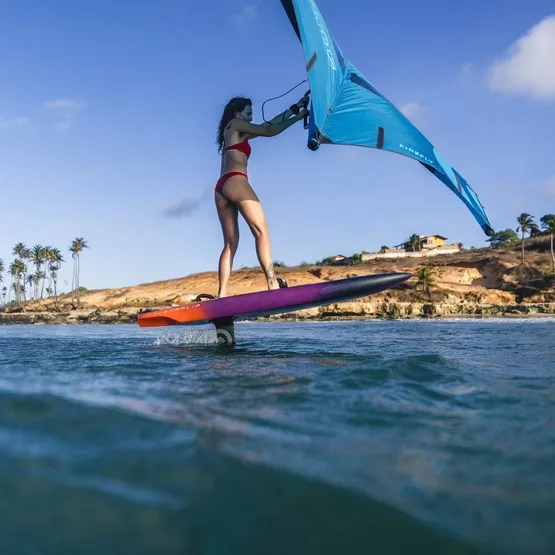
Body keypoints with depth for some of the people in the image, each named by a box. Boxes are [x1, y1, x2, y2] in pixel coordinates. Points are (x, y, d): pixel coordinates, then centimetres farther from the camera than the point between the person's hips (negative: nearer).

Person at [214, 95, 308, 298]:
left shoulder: (235, 133, 32)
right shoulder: (236, 126, 9)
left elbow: (268, 125, 32)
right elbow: (269, 131, 6)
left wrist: (292, 109, 32)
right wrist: (297, 117, 15)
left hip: (221, 188, 9)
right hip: (236, 182, -9)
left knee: (230, 243, 2)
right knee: (261, 231, -15)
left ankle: (222, 294, -7)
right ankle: (273, 284, -27)